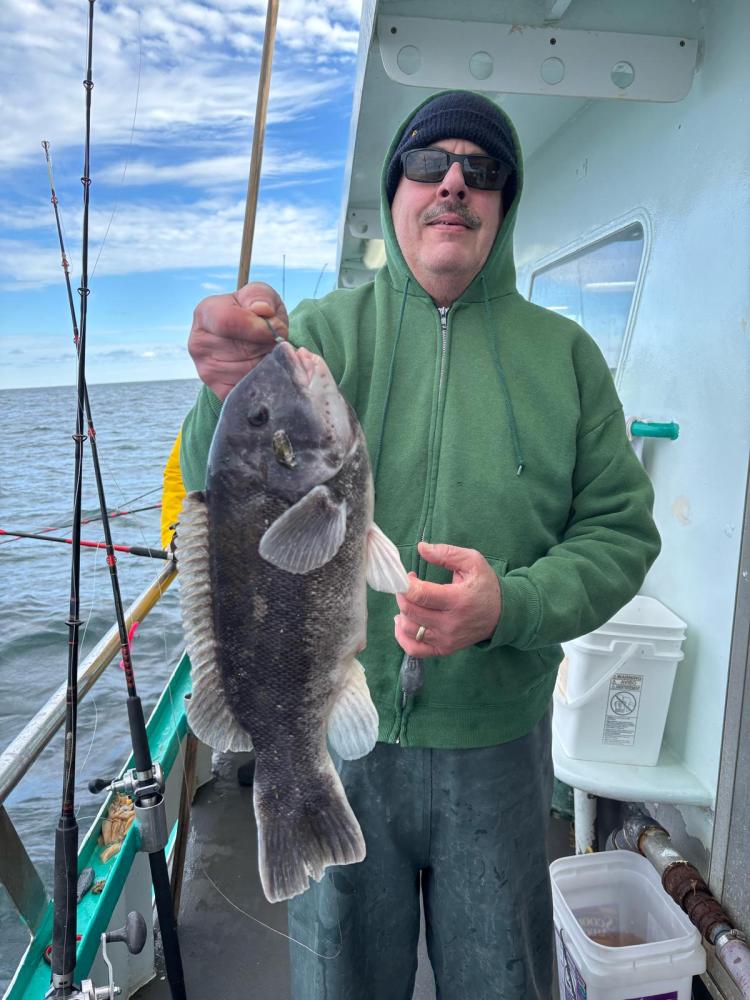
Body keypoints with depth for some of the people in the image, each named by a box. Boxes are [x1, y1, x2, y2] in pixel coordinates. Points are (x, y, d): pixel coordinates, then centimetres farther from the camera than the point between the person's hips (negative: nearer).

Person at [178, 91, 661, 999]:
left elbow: (621, 531, -1)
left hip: (499, 740, 1)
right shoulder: (322, 332, -5)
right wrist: (236, 403, -40)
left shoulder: (562, 353, -1)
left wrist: (512, 603, -20)